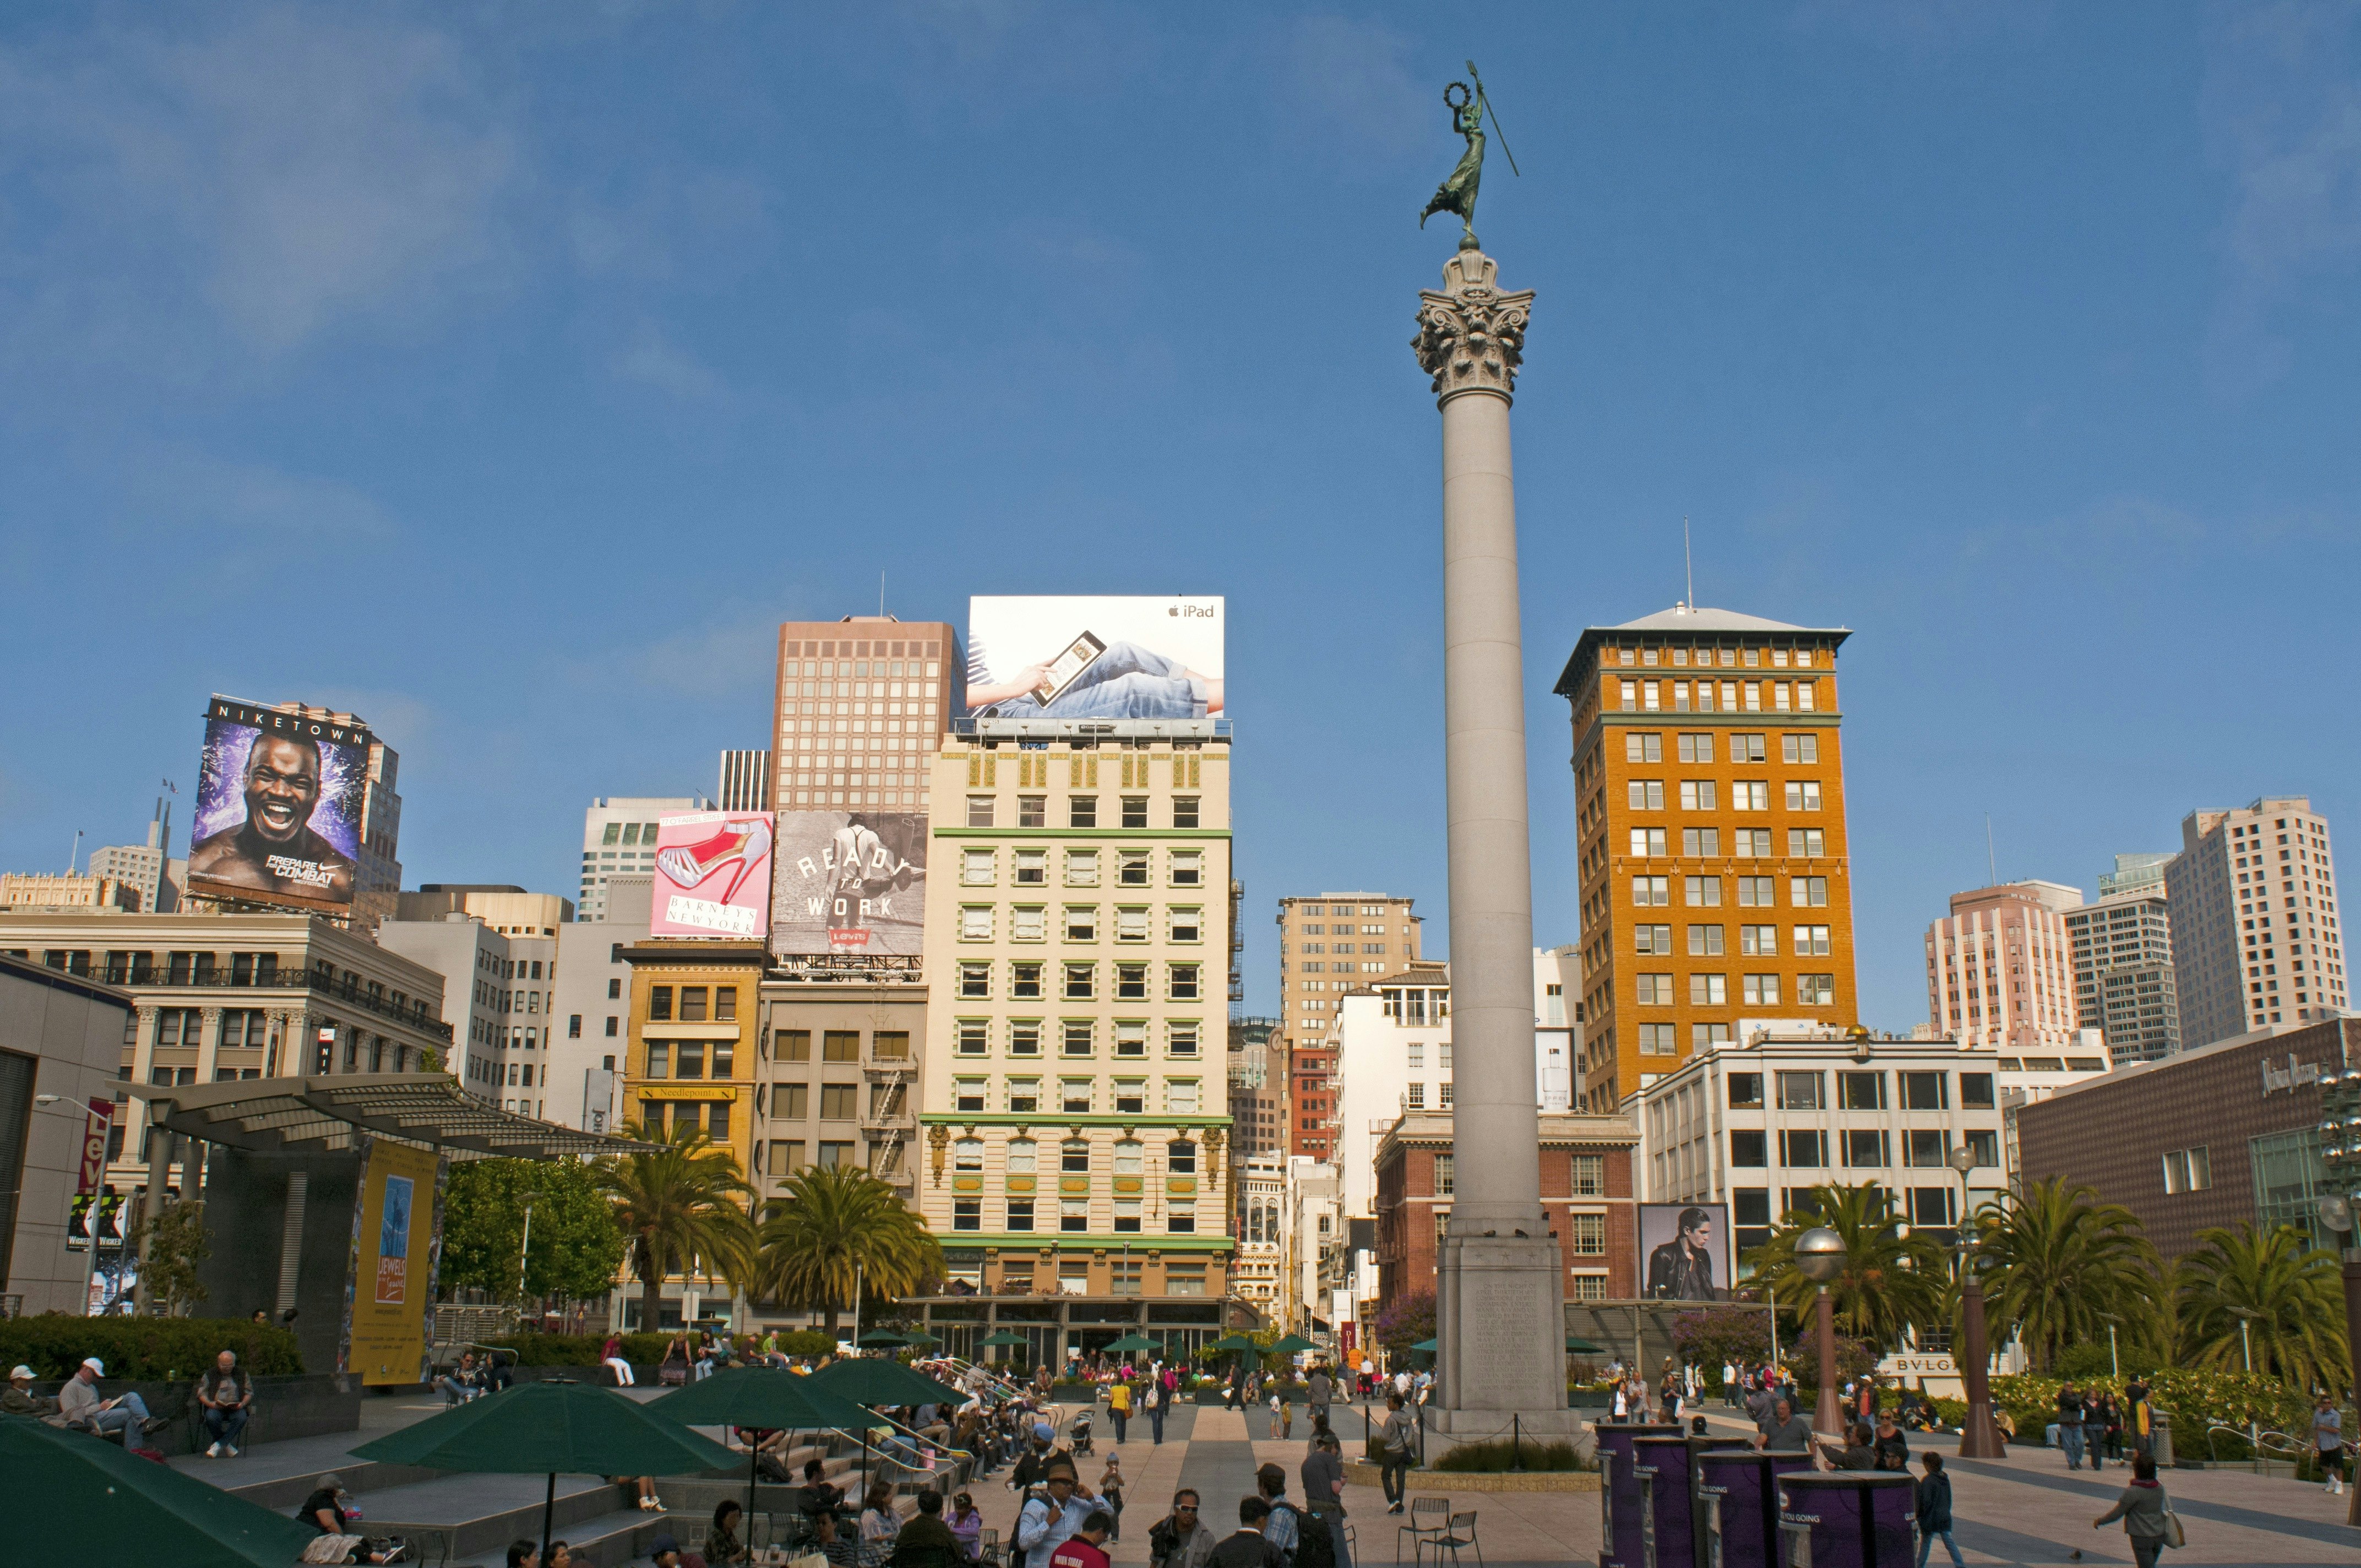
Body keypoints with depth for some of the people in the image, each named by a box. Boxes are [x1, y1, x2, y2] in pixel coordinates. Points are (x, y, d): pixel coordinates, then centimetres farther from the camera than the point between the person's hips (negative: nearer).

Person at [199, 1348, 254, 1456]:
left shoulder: (242, 1375, 16)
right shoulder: (210, 1375, 12)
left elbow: (249, 1392, 14)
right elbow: (201, 1393, 6)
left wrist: (242, 1404, -7)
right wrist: (210, 1404, -15)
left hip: (236, 1408, 1)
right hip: (215, 1407, 0)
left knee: (241, 1418, -34)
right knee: (211, 1418, -36)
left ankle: (218, 1445, -29)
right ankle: (227, 1446, -19)